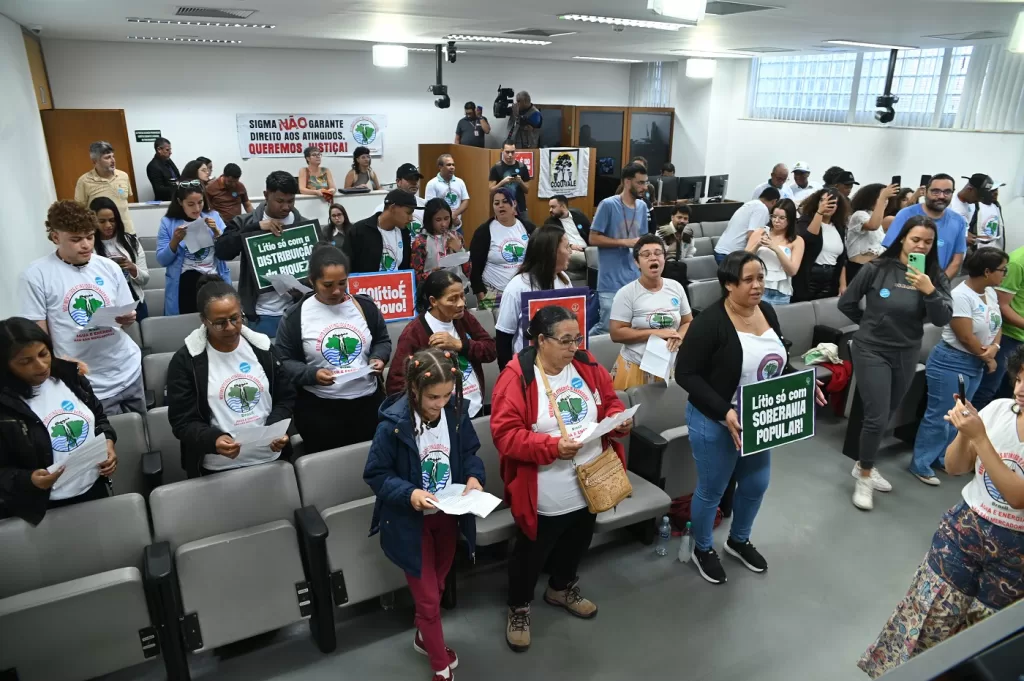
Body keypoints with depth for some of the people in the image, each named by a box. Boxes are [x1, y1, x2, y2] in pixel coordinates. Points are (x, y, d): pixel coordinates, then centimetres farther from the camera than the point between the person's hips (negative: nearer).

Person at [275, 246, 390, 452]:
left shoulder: (365, 306, 2)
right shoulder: (296, 316, -6)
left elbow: (382, 341, 14)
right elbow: (284, 361, -3)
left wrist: (378, 358, -7)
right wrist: (312, 374, -19)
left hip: (368, 401, 3)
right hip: (318, 409, -2)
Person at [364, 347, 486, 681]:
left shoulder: (455, 412, -13)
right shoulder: (393, 424, -26)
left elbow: (470, 451, 2)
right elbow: (375, 474, -16)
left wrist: (474, 476, -17)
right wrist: (409, 493, -31)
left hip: (447, 515, 5)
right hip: (411, 521, -4)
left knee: (436, 587, 25)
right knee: (427, 598, 8)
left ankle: (425, 637, 54)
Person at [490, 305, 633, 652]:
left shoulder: (587, 365, -2)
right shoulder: (516, 377, -21)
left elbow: (610, 402, 10)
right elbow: (505, 434, -23)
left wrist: (620, 420, -12)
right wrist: (553, 446, -32)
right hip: (544, 497, -6)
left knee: (576, 544, 27)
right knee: (530, 554, 14)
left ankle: (561, 589, 54)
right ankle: (519, 608, 40)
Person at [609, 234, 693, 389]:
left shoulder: (676, 287, 3)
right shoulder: (626, 293, -10)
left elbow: (688, 322, 10)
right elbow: (616, 333, -13)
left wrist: (679, 336, -12)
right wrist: (655, 333, -17)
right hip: (636, 367, -4)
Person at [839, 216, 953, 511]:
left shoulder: (936, 277, -2)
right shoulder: (876, 269, -13)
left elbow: (943, 319, -11)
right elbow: (846, 303, -2)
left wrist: (929, 291, -25)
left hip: (907, 355, 5)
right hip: (871, 351, -4)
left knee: (886, 415, 16)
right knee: (877, 417, -8)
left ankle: (864, 466, 36)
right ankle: (864, 476, 12)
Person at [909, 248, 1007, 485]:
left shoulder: (990, 293, 6)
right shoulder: (961, 296, -21)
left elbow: (997, 325, 10)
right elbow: (966, 337, -21)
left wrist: (994, 348, -11)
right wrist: (988, 359, -7)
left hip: (976, 364, 9)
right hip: (952, 362, -9)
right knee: (939, 415, -4)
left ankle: (942, 457, 28)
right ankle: (921, 464, 6)